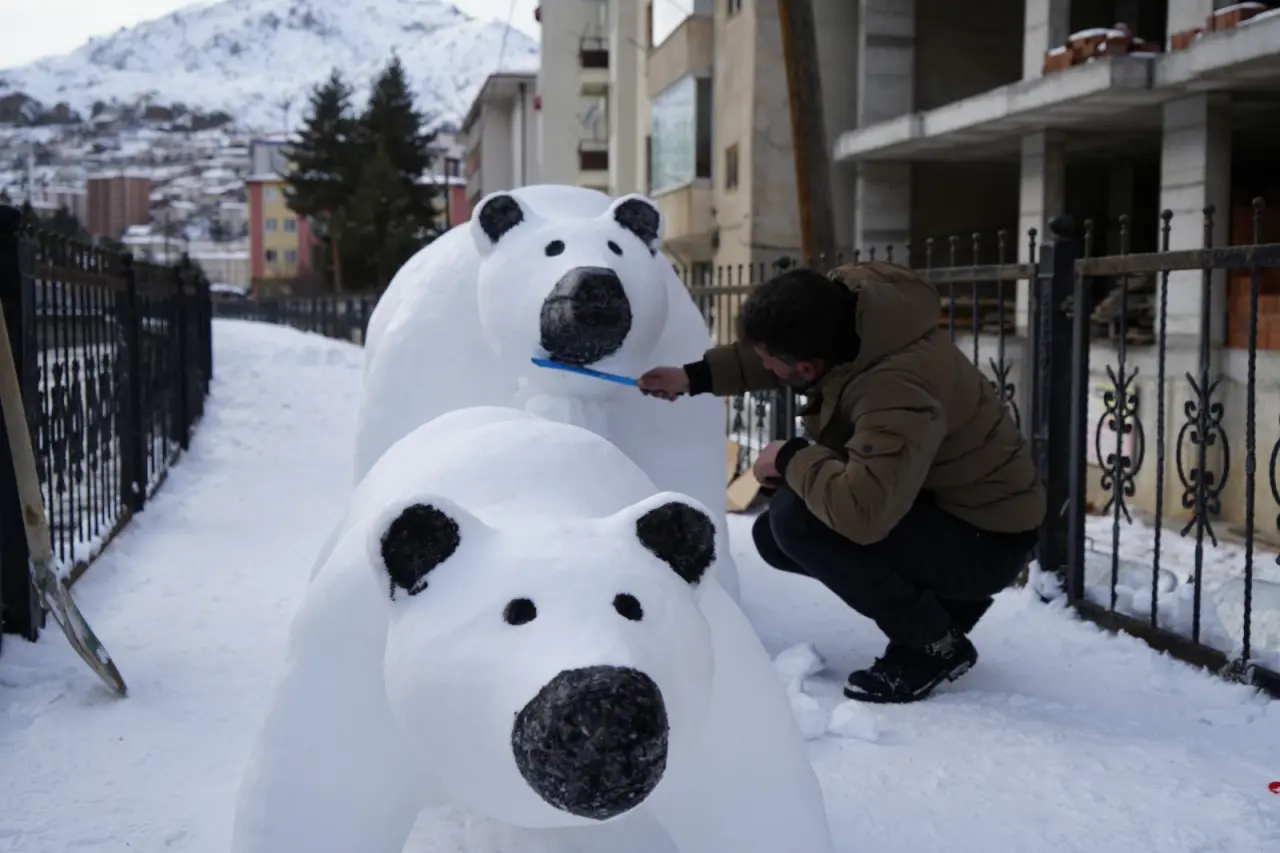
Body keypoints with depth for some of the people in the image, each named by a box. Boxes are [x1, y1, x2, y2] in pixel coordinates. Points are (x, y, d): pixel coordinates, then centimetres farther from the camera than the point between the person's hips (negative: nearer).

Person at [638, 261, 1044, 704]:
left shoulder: (899, 394, -38)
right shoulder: (849, 293, -12)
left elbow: (861, 510, -47)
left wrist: (791, 459, -28)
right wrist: (696, 376, 1)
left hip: (986, 539, -9)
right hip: (936, 499, 9)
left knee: (796, 517, -27)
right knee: (773, 535, 7)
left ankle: (934, 642, -7)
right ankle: (945, 601, 13)